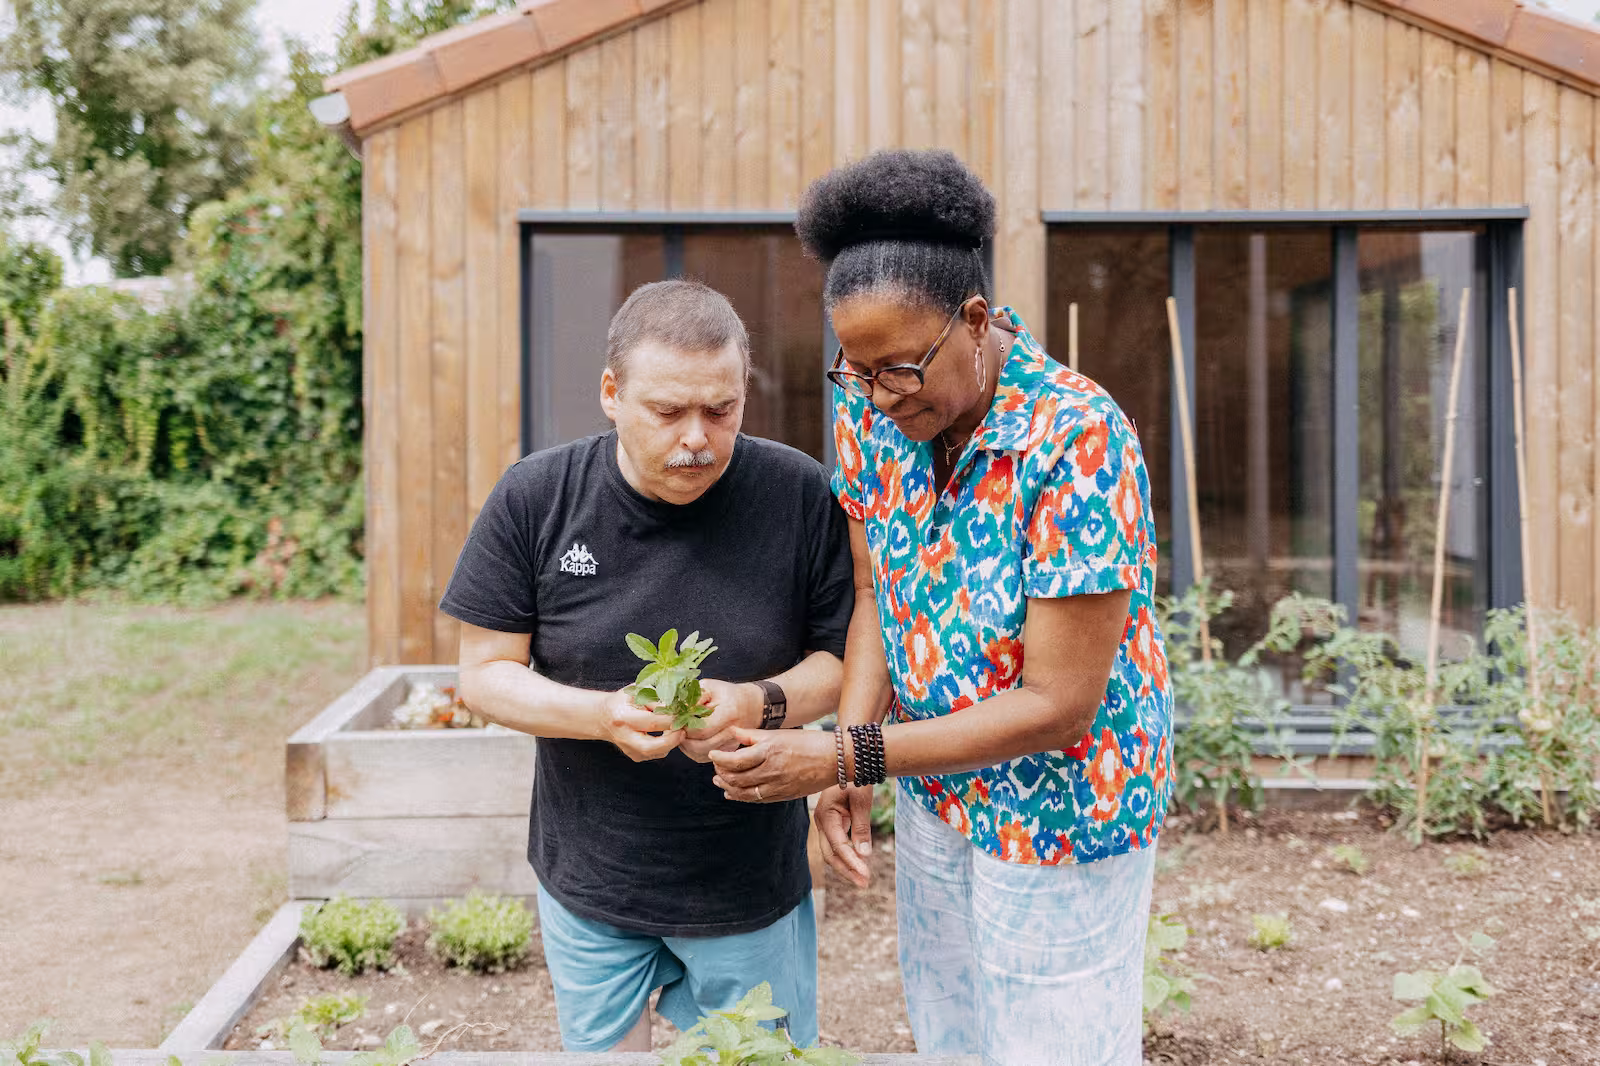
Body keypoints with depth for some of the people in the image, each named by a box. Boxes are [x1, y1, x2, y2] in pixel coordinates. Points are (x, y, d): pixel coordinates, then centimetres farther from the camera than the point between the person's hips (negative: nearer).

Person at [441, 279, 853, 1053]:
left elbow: (847, 658, -3)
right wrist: (604, 714, -24)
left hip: (752, 889, 0)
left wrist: (762, 703, -24)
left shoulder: (799, 496, -12)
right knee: (601, 1050, 19)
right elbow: (486, 672, -6)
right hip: (587, 881, 1)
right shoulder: (534, 498, -10)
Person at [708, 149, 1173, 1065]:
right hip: (936, 796, 6)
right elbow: (876, 596, 2)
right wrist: (850, 765, -11)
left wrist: (845, 756, -28)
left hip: (1060, 813, -6)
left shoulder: (1078, 441, -30)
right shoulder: (870, 407, -9)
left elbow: (1056, 706, -27)